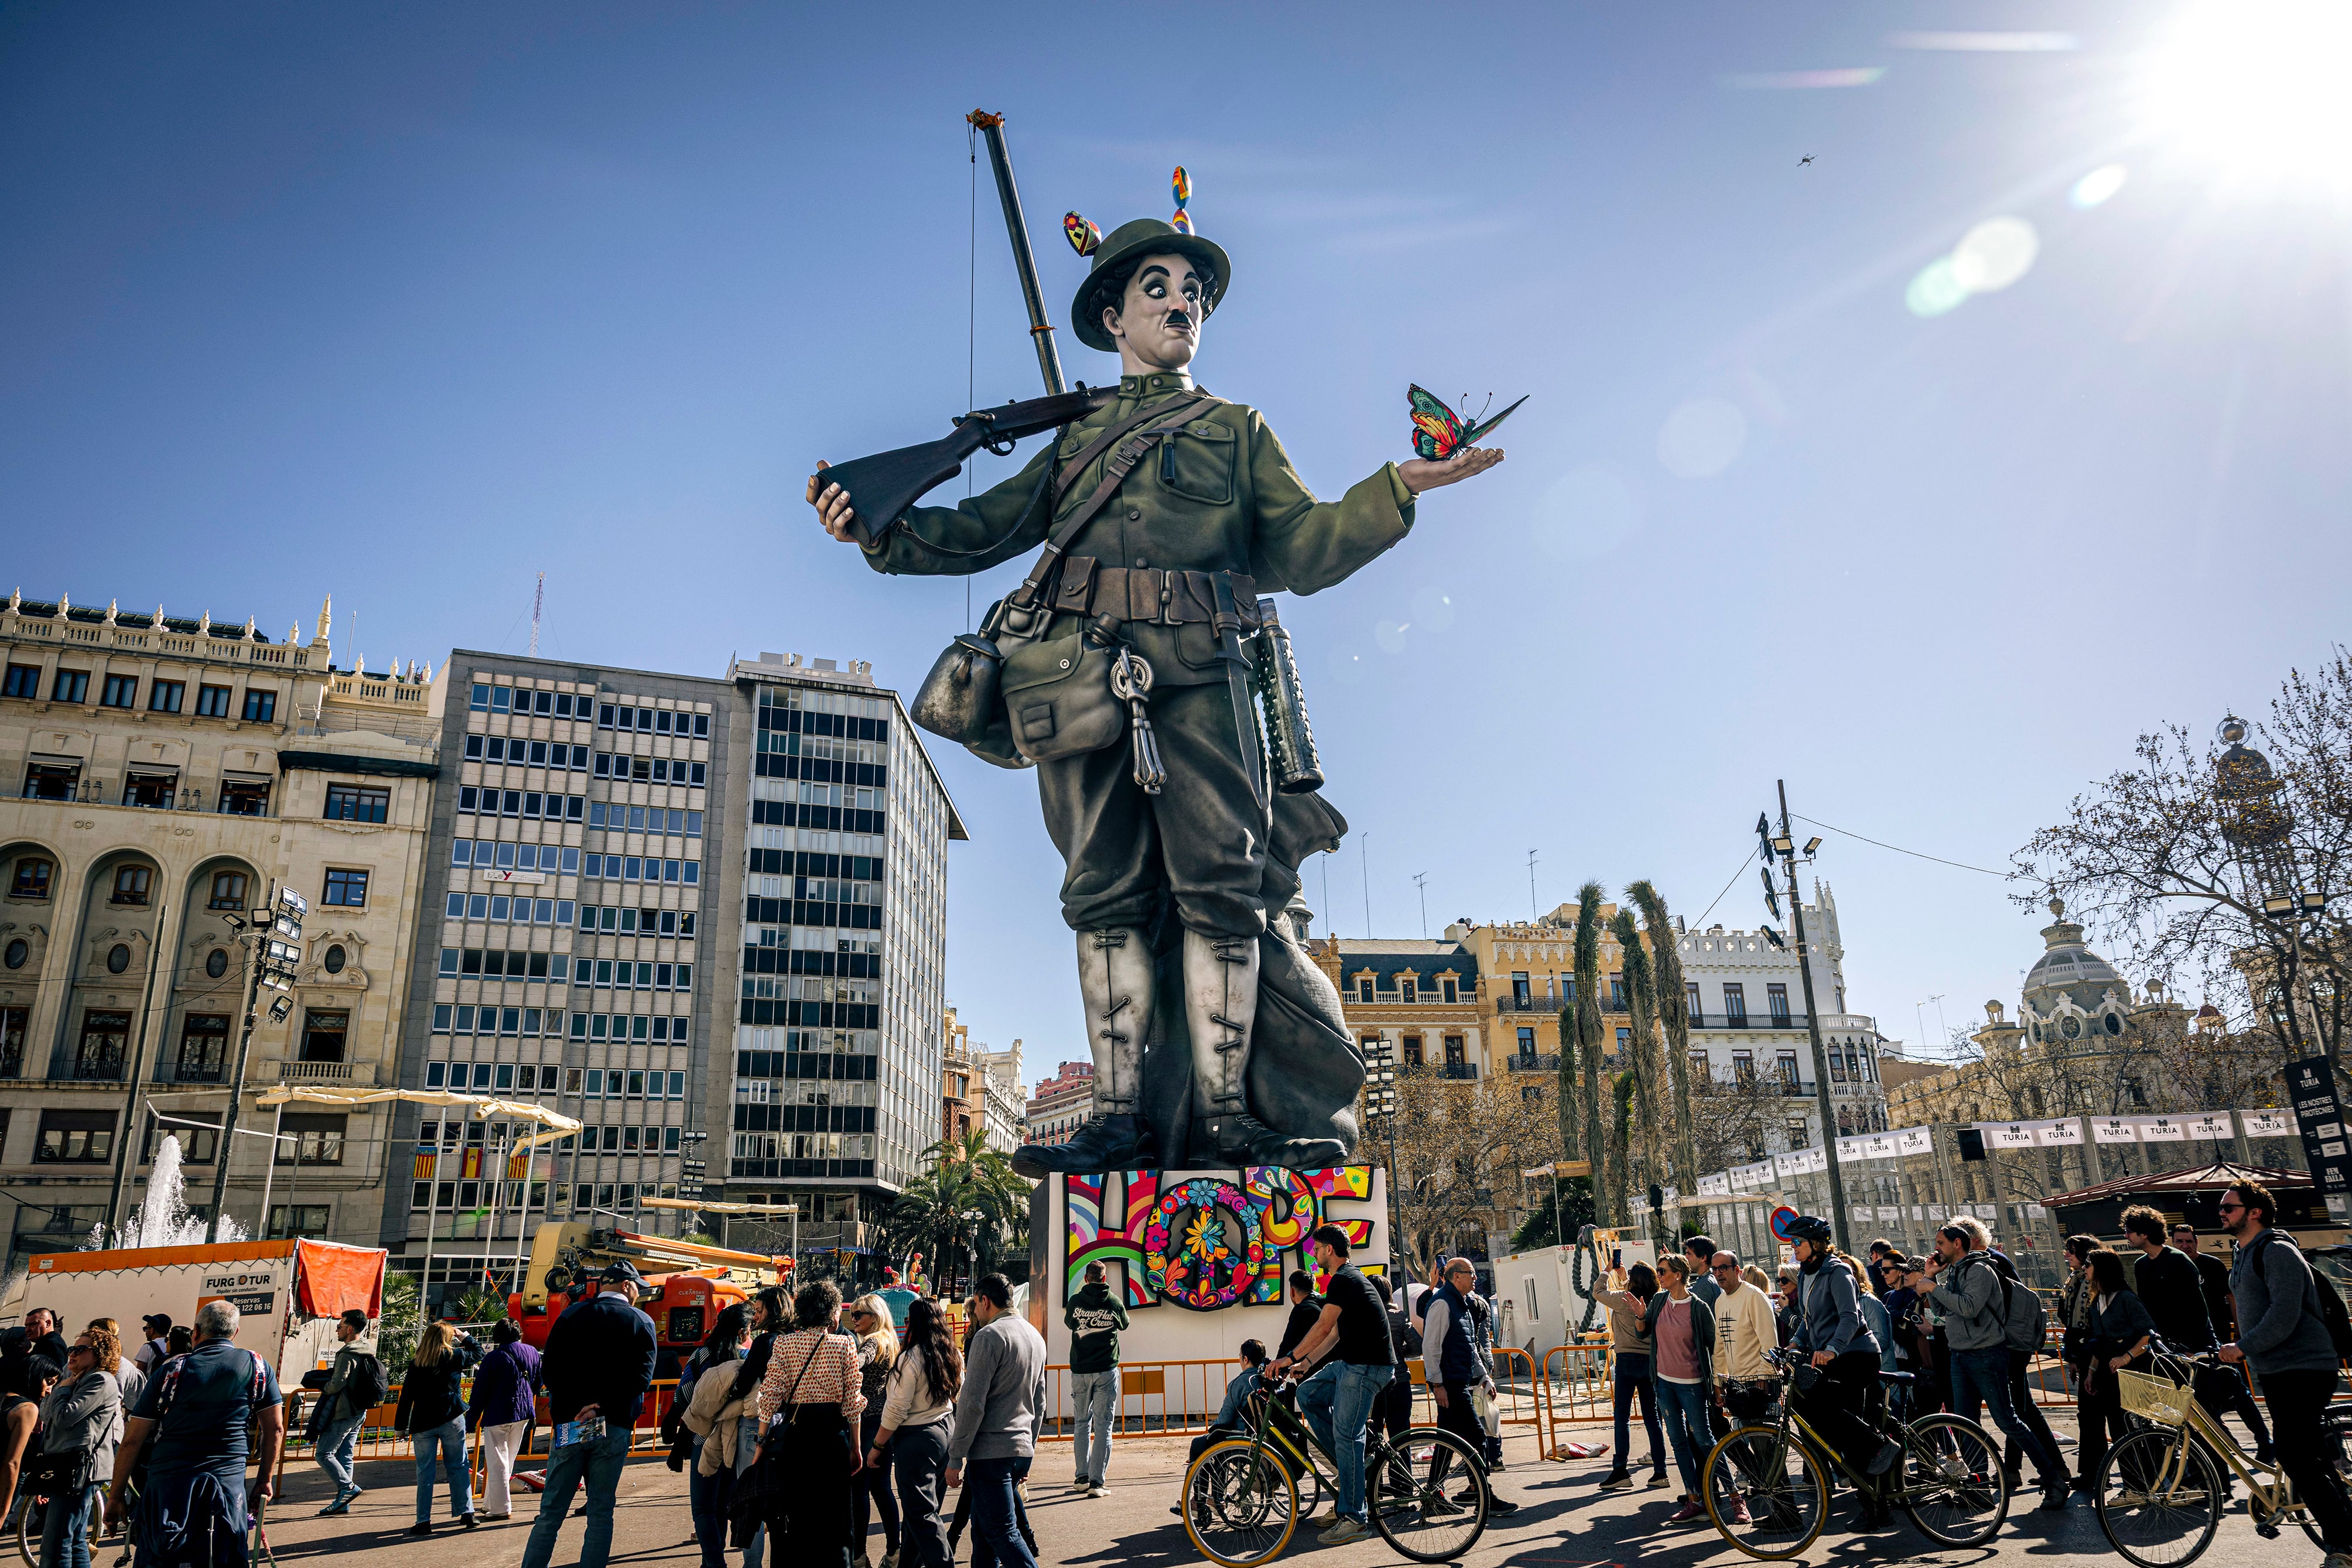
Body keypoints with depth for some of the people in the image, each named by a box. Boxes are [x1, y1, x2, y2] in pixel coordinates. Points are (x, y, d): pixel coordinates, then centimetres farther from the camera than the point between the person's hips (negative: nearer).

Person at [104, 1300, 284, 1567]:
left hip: (166, 1487, 0)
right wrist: (264, 1481, 15)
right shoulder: (257, 1367, 5)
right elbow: (275, 1429, 5)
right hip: (228, 1486, 0)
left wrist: (115, 1497, 12)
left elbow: (132, 1440, 3)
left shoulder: (171, 1371, 3)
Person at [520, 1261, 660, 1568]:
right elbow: (641, 1378, -9)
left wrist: (571, 1407, -2)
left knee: (551, 1511, 7)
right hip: (613, 1428, -1)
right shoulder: (642, 1323, 2)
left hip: (569, 1424, 1)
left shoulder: (571, 1315, 7)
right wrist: (601, 1405, -9)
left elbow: (549, 1370, 0)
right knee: (601, 1513, 6)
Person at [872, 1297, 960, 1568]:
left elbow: (896, 1410, -15)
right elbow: (958, 1397, 16)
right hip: (946, 1432, 8)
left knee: (920, 1511, -1)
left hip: (917, 1438, -8)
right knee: (919, 1508, 17)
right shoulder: (953, 1355, 4)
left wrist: (877, 1446, -5)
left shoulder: (911, 1359, -17)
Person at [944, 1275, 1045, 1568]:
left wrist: (956, 1458, -13)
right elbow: (1039, 1401, 21)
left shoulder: (989, 1336, -12)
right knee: (983, 1528, 17)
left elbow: (972, 1402, -16)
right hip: (1022, 1447, 8)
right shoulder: (1035, 1336, 15)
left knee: (1002, 1533, -6)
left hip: (991, 1450, -8)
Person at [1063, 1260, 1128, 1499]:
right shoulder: (1115, 1302, -2)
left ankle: (1082, 1477, 14)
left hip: (1080, 1371, 1)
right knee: (1103, 1427, 0)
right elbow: (1124, 1325, 17)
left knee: (1081, 1424, 14)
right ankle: (1096, 1482, -5)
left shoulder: (1076, 1301, -2)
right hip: (1106, 1371, -1)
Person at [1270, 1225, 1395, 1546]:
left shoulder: (1343, 1280, -13)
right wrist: (1305, 1363, 19)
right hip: (1352, 1362, 10)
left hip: (1367, 1366, -10)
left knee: (1346, 1436, -9)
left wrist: (1290, 1358, -11)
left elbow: (1324, 1328, -18)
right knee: (1307, 1394, 10)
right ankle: (1354, 1465, 11)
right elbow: (1336, 1334, 22)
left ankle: (1354, 1519, -5)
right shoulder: (1351, 1277, 19)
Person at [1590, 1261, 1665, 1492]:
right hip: (1650, 1361, 5)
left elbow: (1598, 1292, 5)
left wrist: (1609, 1271, 19)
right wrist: (1621, 1274, 30)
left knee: (1622, 1416, -2)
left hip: (1627, 1360, -5)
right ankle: (1660, 1471, 9)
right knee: (1651, 1417, 9)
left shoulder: (1623, 1300, -10)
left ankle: (1621, 1471, -5)